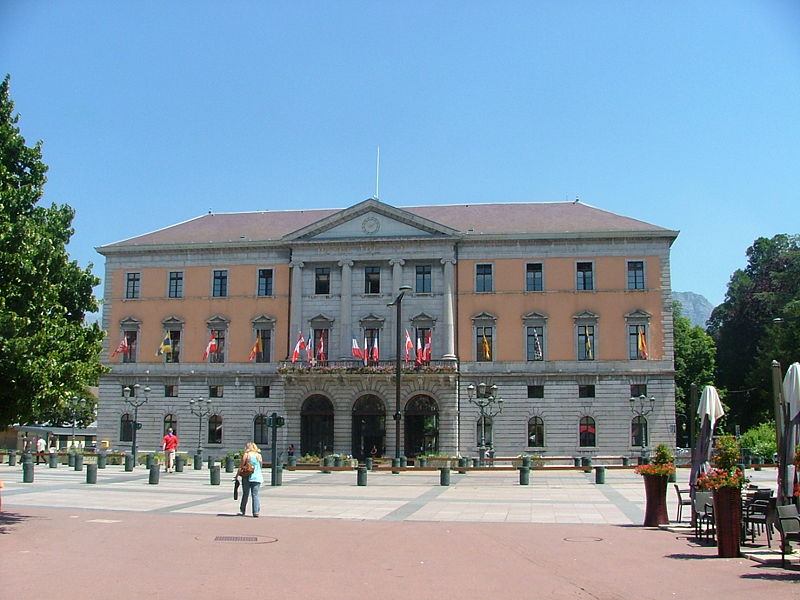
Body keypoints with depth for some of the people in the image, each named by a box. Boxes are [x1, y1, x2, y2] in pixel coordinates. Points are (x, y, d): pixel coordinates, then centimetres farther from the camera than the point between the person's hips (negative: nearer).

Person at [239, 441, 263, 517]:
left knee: (245, 494, 10)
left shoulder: (246, 455, -1)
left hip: (247, 477, -1)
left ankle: (242, 511, 18)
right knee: (255, 495, 2)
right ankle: (256, 512, -4)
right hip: (257, 477, 1)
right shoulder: (259, 455, 6)